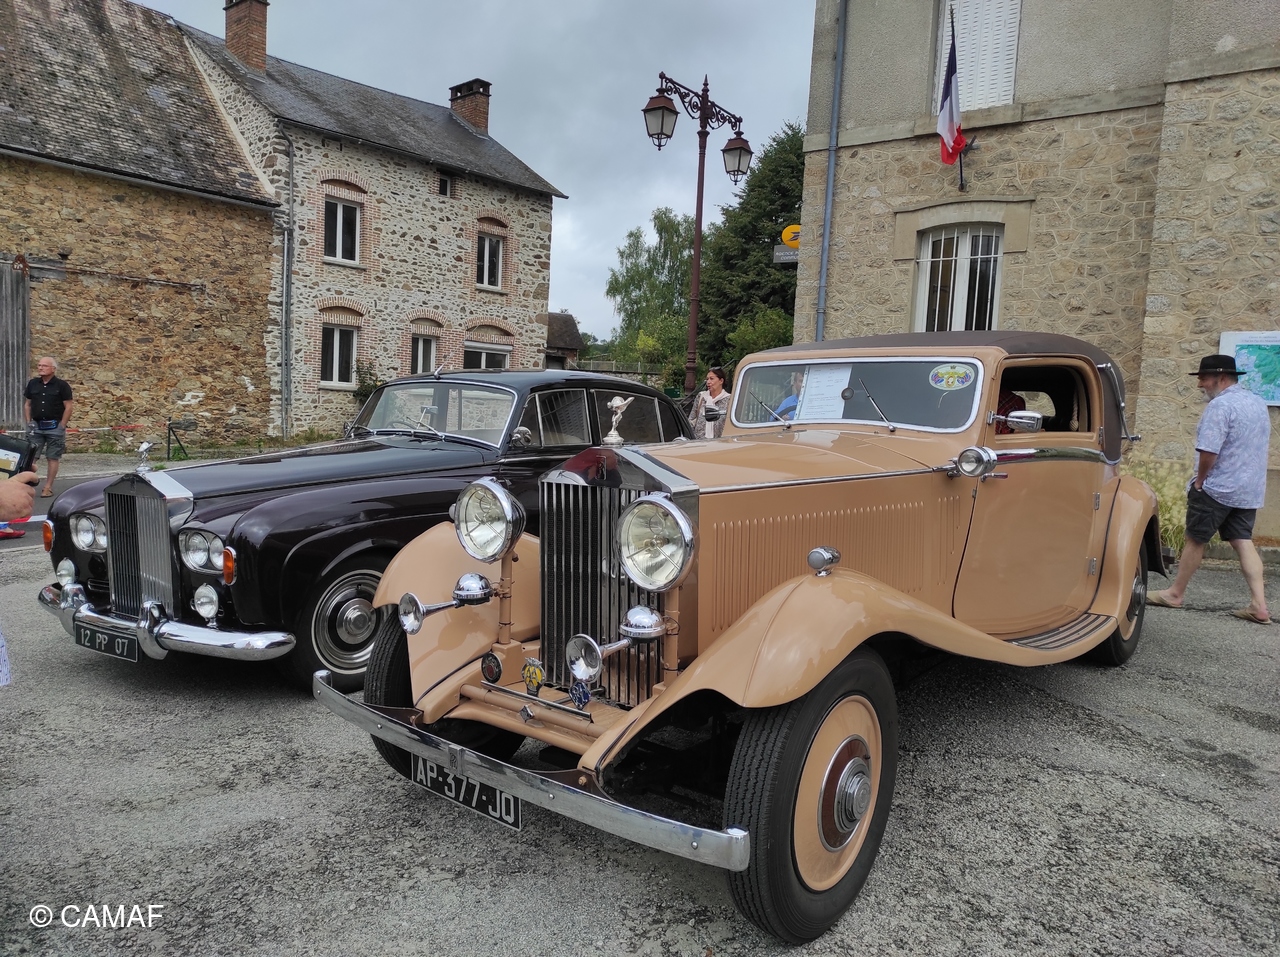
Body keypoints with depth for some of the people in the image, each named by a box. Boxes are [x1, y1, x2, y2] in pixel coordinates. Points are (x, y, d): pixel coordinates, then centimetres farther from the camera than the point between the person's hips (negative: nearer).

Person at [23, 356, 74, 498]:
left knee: (53, 458, 2)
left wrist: (62, 426, -10)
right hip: (36, 426, 4)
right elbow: (27, 404, 15)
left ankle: (48, 488, 8)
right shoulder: (32, 384, 8)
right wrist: (29, 422, 5)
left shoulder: (61, 385, -4)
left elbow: (68, 407, -6)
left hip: (54, 426, -4)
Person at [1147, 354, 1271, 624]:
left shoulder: (1220, 405, -18)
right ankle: (1259, 604, 0)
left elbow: (1208, 451, -24)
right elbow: (1257, 447, 19)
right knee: (1243, 541, 7)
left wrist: (1200, 481, -9)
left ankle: (1176, 593, 15)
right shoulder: (1259, 404, 12)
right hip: (1249, 489, 8)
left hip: (1217, 488, -8)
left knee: (1196, 539, 3)